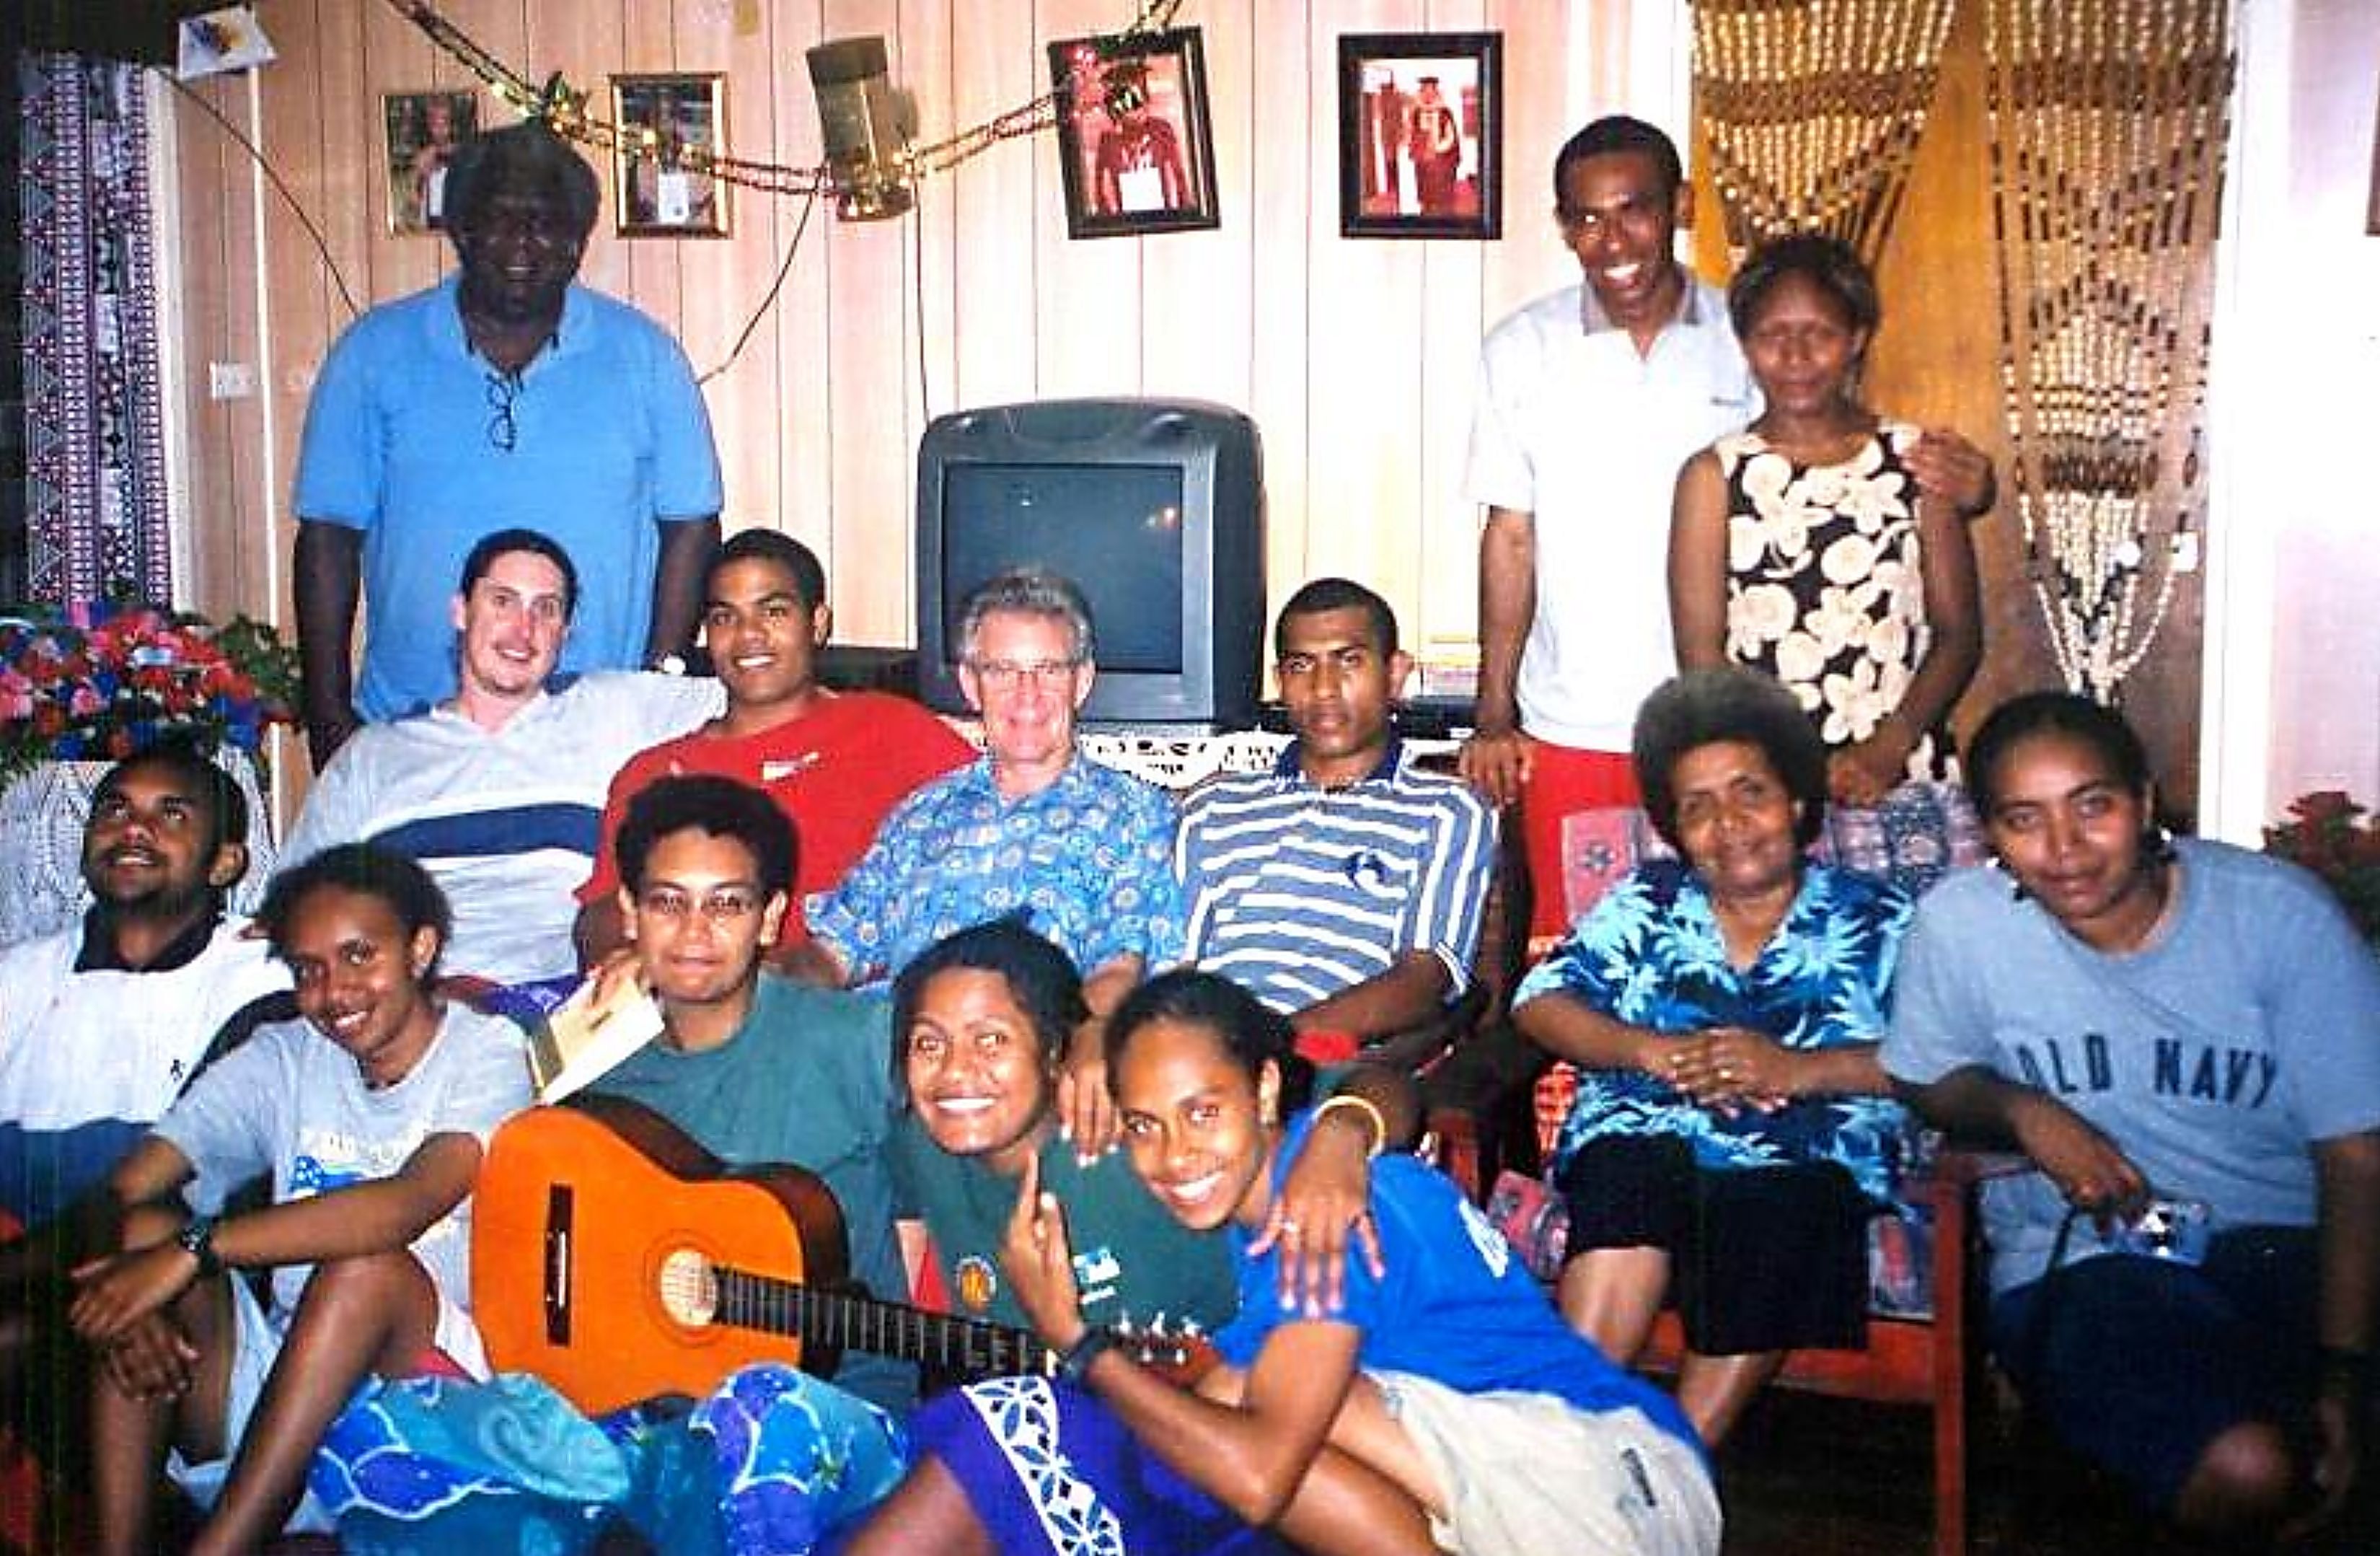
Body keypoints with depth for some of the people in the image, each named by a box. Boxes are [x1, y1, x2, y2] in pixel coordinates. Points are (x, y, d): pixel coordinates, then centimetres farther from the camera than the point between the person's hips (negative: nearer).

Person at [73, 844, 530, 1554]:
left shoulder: (485, 1051, -5)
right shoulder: (282, 1059, 9)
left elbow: (409, 1203, -24)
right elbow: (125, 1188, -2)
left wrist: (194, 1250, -30)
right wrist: (128, 1300, -24)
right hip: (278, 1380, 5)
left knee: (366, 1261, -31)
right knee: (149, 1227, -15)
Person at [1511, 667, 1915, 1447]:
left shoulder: (1876, 921, 17)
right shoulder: (1647, 901, 24)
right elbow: (1539, 1001, 9)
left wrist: (1799, 1070, -14)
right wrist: (1656, 1051, -8)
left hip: (1807, 1156, -1)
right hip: (1647, 1135, 1)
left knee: (1791, 1207, -35)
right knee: (1631, 1180, -34)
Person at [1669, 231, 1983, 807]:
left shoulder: (1916, 461, 7)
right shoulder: (1714, 477, 3)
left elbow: (1959, 634, 6)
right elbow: (1701, 655, -2)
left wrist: (1887, 751, -9)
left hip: (1904, 776, 1)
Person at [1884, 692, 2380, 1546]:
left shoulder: (2280, 913, -7)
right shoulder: (1960, 924, -7)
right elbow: (1928, 1081, 11)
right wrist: (2023, 1110, -13)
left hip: (2287, 1244, 2)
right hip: (2079, 1258, -1)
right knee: (2242, 1473, -30)